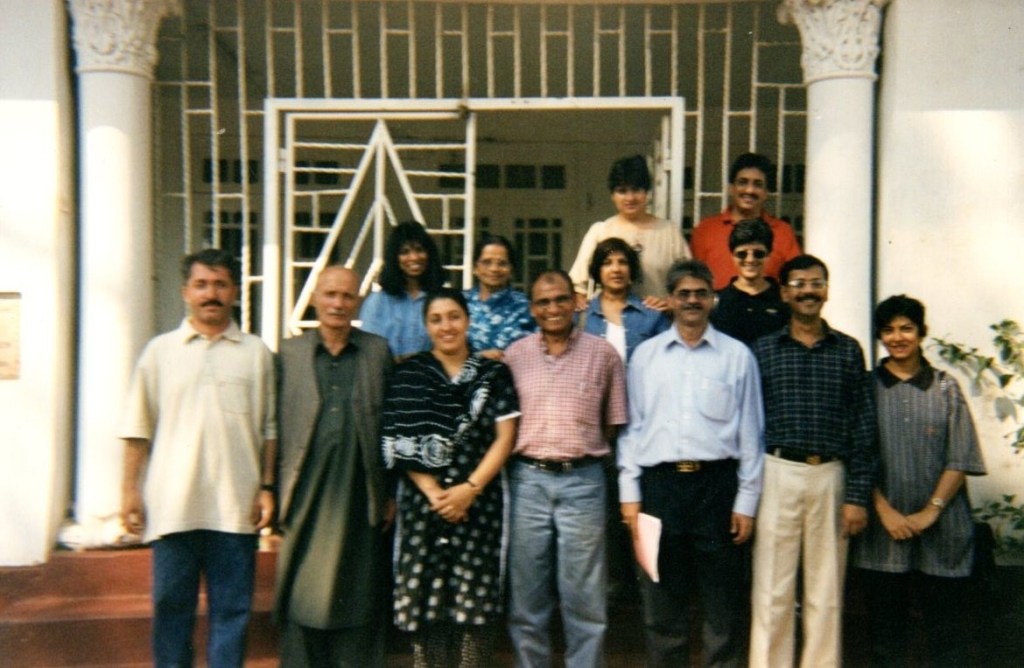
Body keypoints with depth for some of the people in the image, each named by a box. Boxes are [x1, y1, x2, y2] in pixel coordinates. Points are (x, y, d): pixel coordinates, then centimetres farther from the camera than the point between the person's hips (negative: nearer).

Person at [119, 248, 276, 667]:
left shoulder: (256, 353, 7)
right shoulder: (160, 351, 7)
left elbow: (269, 429, 7)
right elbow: (139, 428, 6)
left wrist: (267, 487, 1)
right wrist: (131, 490, 2)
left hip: (235, 507, 0)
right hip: (172, 505, 0)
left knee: (231, 609, 7)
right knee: (170, 606, 8)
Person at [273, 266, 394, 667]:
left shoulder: (378, 351, 8)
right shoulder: (288, 353, 8)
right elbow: (275, 427, 5)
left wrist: (392, 493, 4)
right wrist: (272, 494, 0)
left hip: (360, 499, 0)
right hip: (307, 497, 0)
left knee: (361, 600, 7)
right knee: (304, 599, 5)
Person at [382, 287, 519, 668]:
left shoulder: (494, 374, 8)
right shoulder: (409, 375, 8)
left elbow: (504, 438, 3)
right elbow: (401, 444, 1)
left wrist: (470, 487, -9)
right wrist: (433, 491, -11)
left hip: (480, 501, 0)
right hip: (423, 501, 0)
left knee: (476, 603, -1)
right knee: (425, 597, 0)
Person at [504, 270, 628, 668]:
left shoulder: (603, 353, 3)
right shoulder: (514, 355, 6)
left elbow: (614, 421, 7)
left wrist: (585, 451, 0)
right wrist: (527, 455, 1)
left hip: (583, 481, -1)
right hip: (527, 479, 1)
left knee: (585, 595, 6)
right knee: (526, 594, 11)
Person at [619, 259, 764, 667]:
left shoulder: (737, 356, 3)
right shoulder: (645, 355, 8)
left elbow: (750, 432, 2)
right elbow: (632, 427, 7)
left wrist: (747, 501, -1)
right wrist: (629, 493, 3)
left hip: (717, 483, -1)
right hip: (659, 482, 2)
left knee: (724, 600, 8)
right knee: (662, 601, 11)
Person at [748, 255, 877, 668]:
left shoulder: (847, 350, 7)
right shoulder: (763, 349, 5)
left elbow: (863, 428, 5)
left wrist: (858, 495, 0)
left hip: (831, 476, 1)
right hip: (778, 474, -1)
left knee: (826, 591, 9)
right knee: (773, 590, 3)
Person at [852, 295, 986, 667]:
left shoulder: (946, 388, 7)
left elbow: (960, 459, 1)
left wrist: (931, 511, -8)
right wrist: (885, 511, -9)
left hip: (941, 529, 0)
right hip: (883, 527, 0)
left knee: (946, 624, 5)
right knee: (886, 626, 8)